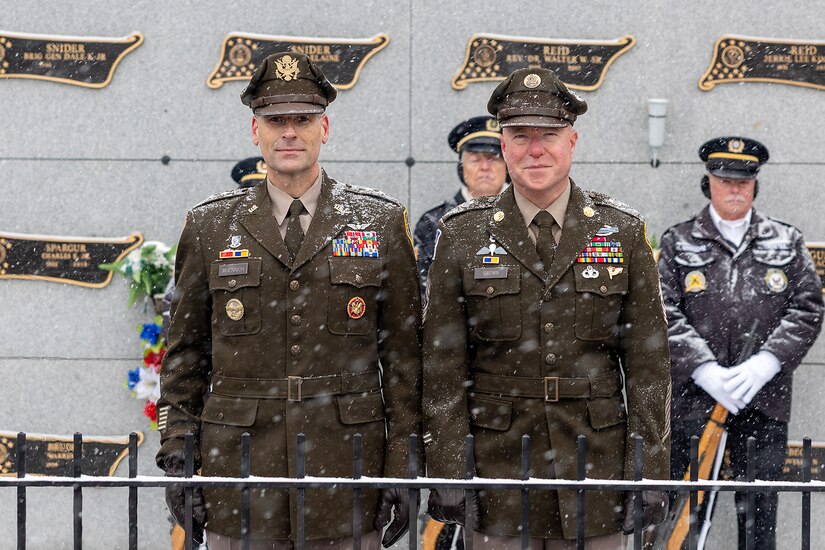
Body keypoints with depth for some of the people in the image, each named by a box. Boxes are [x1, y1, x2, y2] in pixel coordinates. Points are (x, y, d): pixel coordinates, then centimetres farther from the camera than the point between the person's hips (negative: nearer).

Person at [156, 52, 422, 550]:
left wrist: (402, 469, -1)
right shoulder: (210, 226, 7)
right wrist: (177, 458, 2)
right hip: (239, 471, 1)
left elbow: (404, 354, 4)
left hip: (347, 470, 0)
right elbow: (185, 354, 10)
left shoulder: (383, 223, 4)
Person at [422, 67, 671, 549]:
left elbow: (648, 363, 2)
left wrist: (651, 473, -2)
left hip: (595, 466, 1)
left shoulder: (623, 233, 2)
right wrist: (447, 473, -4)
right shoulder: (462, 235, 1)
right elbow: (443, 365, 1)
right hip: (499, 468, 0)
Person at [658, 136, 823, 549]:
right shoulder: (678, 244, 6)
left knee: (759, 515, 6)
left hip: (765, 401, 1)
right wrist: (707, 372, -15)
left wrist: (763, 365, -11)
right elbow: (665, 315, -3)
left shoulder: (786, 243, 10)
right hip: (694, 399, -1)